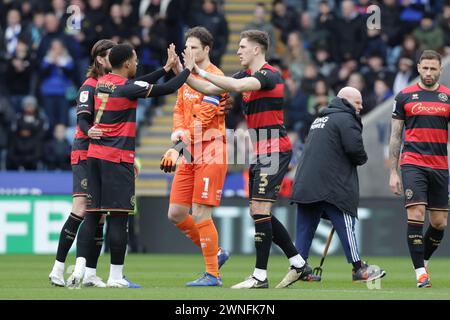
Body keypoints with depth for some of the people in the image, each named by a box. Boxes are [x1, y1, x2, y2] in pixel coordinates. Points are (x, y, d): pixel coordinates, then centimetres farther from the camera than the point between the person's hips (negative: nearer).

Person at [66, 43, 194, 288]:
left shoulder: (102, 82, 11)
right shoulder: (127, 88, -11)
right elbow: (169, 89, -9)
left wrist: (166, 67, 27)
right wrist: (188, 68, 8)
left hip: (95, 155, 7)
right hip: (118, 158, -7)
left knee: (92, 214, 6)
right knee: (119, 216, -3)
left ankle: (79, 269, -5)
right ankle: (116, 277, -2)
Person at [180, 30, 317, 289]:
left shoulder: (269, 75, -14)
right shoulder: (248, 75, 14)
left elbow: (237, 85, -31)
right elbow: (210, 89, 14)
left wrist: (201, 72, -25)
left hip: (274, 150, -10)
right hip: (260, 151, 10)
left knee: (260, 209, -12)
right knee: (258, 212, 10)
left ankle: (260, 276, -10)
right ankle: (300, 265, 17)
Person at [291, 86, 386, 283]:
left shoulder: (320, 119, 25)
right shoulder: (345, 119, -6)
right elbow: (355, 149, -18)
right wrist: (362, 159, 5)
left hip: (305, 183, 8)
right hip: (331, 185, -8)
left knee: (305, 227, 7)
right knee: (345, 224, -2)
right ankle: (358, 268, 1)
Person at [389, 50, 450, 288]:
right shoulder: (404, 96, 4)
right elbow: (395, 136, 7)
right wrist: (393, 172, 2)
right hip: (412, 163, -2)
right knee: (416, 215, -15)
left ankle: (422, 261, 29)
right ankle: (420, 272, -10)